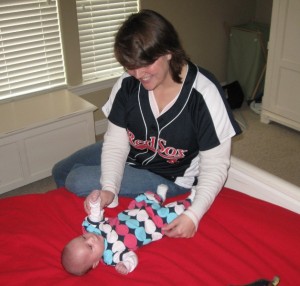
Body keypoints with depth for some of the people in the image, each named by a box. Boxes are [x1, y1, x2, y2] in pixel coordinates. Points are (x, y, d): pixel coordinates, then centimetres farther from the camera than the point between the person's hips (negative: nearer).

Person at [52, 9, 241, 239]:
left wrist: (194, 215, -35)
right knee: (61, 172, 14)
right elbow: (116, 141, -11)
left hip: (169, 178, -5)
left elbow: (214, 166, -23)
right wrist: (109, 188, -27)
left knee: (78, 182, -17)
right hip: (131, 156, 6)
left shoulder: (204, 94, -29)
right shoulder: (129, 83, -16)